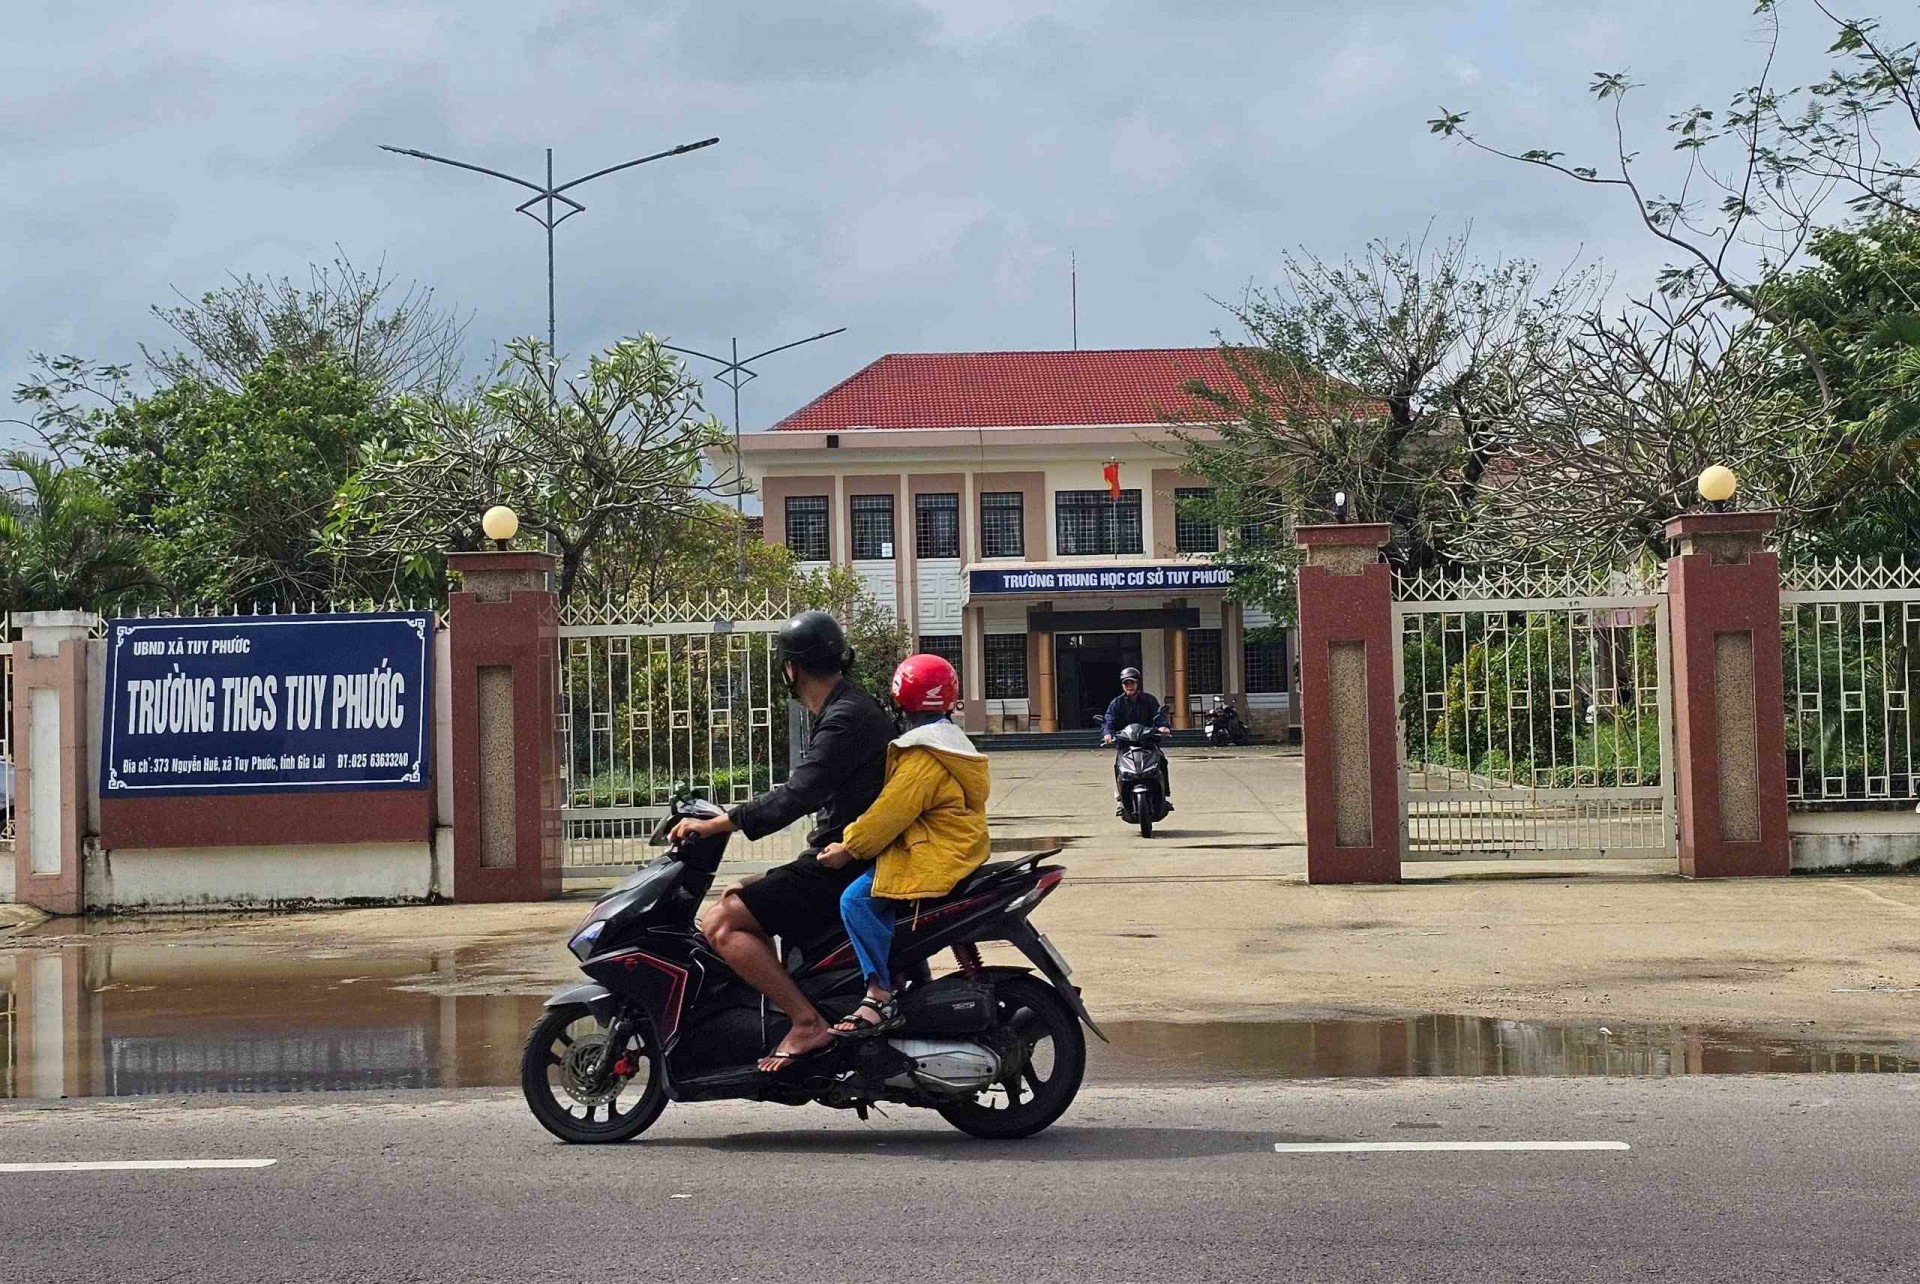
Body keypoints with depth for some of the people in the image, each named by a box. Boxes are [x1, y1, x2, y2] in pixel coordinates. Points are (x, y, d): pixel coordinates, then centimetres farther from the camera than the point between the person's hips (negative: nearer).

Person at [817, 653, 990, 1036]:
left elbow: (892, 810, -21)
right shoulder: (952, 740, 18)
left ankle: (880, 997, -27)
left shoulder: (924, 754, -16)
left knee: (857, 900, -22)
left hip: (935, 857, -11)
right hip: (959, 849, 11)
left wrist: (849, 848, -14)